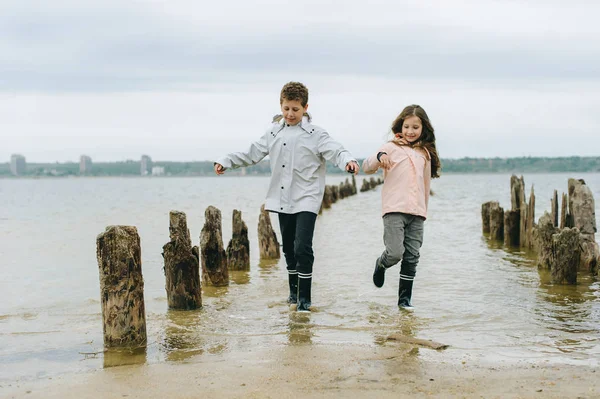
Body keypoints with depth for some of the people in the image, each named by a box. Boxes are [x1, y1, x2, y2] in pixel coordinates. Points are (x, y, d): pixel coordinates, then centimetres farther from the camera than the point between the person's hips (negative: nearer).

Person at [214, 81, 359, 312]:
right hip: (283, 200, 5)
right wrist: (225, 162, 7)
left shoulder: (315, 134, -4)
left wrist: (348, 161, -38)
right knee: (288, 247, 13)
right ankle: (294, 290, 29)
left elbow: (335, 151, -17)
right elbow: (252, 154, 15)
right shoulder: (274, 133, 10)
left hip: (306, 200, -5)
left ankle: (304, 298, -3)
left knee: (302, 247, -13)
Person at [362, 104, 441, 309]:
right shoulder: (392, 147, 2)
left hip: (416, 213, 4)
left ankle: (405, 298, 12)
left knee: (412, 257, 3)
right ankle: (381, 264, 18)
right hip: (394, 210, -4)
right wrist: (379, 157, -27)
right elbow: (366, 167, -7)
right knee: (395, 253, -16)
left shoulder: (425, 153, 16)